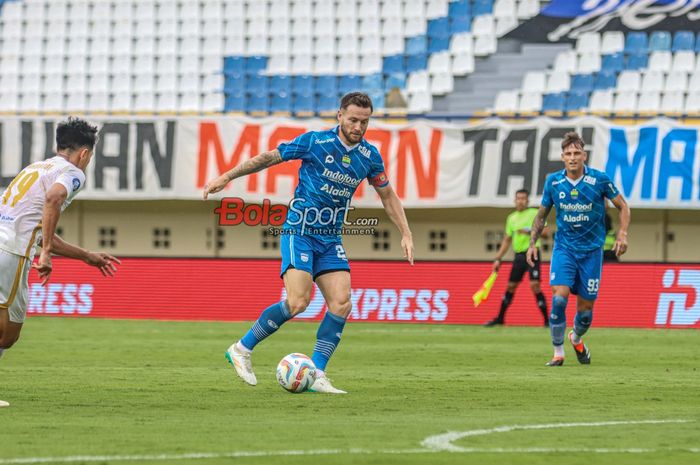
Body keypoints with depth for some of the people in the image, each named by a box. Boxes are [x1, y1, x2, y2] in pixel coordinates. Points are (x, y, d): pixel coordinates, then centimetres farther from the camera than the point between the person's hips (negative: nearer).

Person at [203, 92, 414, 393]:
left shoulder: (369, 156, 4)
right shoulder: (315, 142, -9)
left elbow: (387, 196, 18)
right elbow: (269, 158, -2)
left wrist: (406, 234, 11)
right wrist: (226, 177, -5)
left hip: (330, 239, 5)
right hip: (299, 233, -5)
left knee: (341, 304, -11)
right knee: (298, 302, -20)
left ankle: (316, 376, -5)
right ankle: (242, 349, -2)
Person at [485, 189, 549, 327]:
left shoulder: (535, 214, -1)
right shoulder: (511, 218, 15)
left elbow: (545, 232, -8)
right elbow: (507, 240, 19)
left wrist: (529, 231, -21)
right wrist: (498, 259, 15)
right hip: (518, 255, 5)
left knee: (534, 286, -15)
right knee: (510, 287, 10)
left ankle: (547, 320, -11)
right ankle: (500, 318, 21)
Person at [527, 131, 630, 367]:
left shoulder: (599, 179, -9)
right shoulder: (553, 181, -3)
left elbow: (623, 206, 3)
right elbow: (541, 215, 12)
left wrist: (622, 234, -10)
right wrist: (533, 242, 2)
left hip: (591, 250, 0)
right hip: (564, 247, 0)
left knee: (585, 310, 3)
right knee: (559, 297, -20)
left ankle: (576, 339, 37)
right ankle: (558, 353, -8)